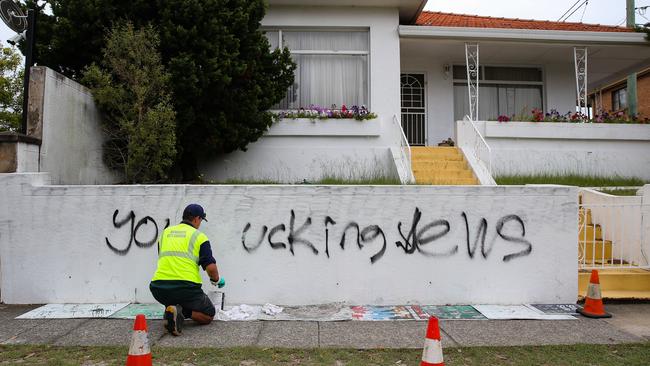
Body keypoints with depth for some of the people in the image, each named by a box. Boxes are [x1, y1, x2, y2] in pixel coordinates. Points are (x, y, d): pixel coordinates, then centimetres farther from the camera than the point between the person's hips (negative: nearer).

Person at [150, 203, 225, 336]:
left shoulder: (165, 232, 17)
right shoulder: (199, 236, 1)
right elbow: (211, 267, -7)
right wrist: (216, 280, 14)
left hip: (159, 288, 5)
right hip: (186, 288, -5)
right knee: (208, 315, 14)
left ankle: (171, 312, 2)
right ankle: (180, 313, -14)